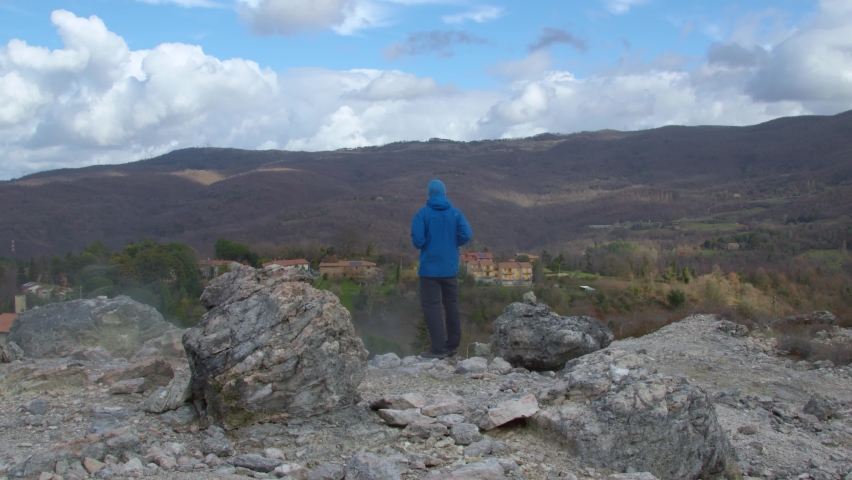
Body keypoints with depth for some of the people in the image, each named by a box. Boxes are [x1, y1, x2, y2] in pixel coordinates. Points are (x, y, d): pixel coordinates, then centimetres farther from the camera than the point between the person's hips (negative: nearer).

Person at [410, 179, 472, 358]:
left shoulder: (422, 213, -8)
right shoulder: (455, 212, 1)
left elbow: (417, 240, -15)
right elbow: (466, 235, -8)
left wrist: (422, 245, 7)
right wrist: (452, 244, 10)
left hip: (430, 267, -4)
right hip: (450, 267, 4)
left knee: (431, 306, 0)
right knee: (451, 304, 14)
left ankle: (438, 348, -4)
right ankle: (452, 345, 20)